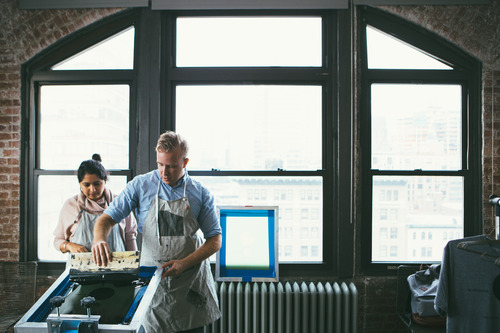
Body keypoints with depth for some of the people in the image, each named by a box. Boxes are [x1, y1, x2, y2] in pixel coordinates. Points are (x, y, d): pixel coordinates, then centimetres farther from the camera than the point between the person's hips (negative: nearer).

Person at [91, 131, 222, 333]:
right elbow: (108, 218, 0)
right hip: (153, 278, 0)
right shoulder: (141, 185, -1)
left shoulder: (200, 194, -2)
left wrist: (184, 264, -14)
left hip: (191, 279, 0)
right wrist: (99, 239, -23)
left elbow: (215, 240, -1)